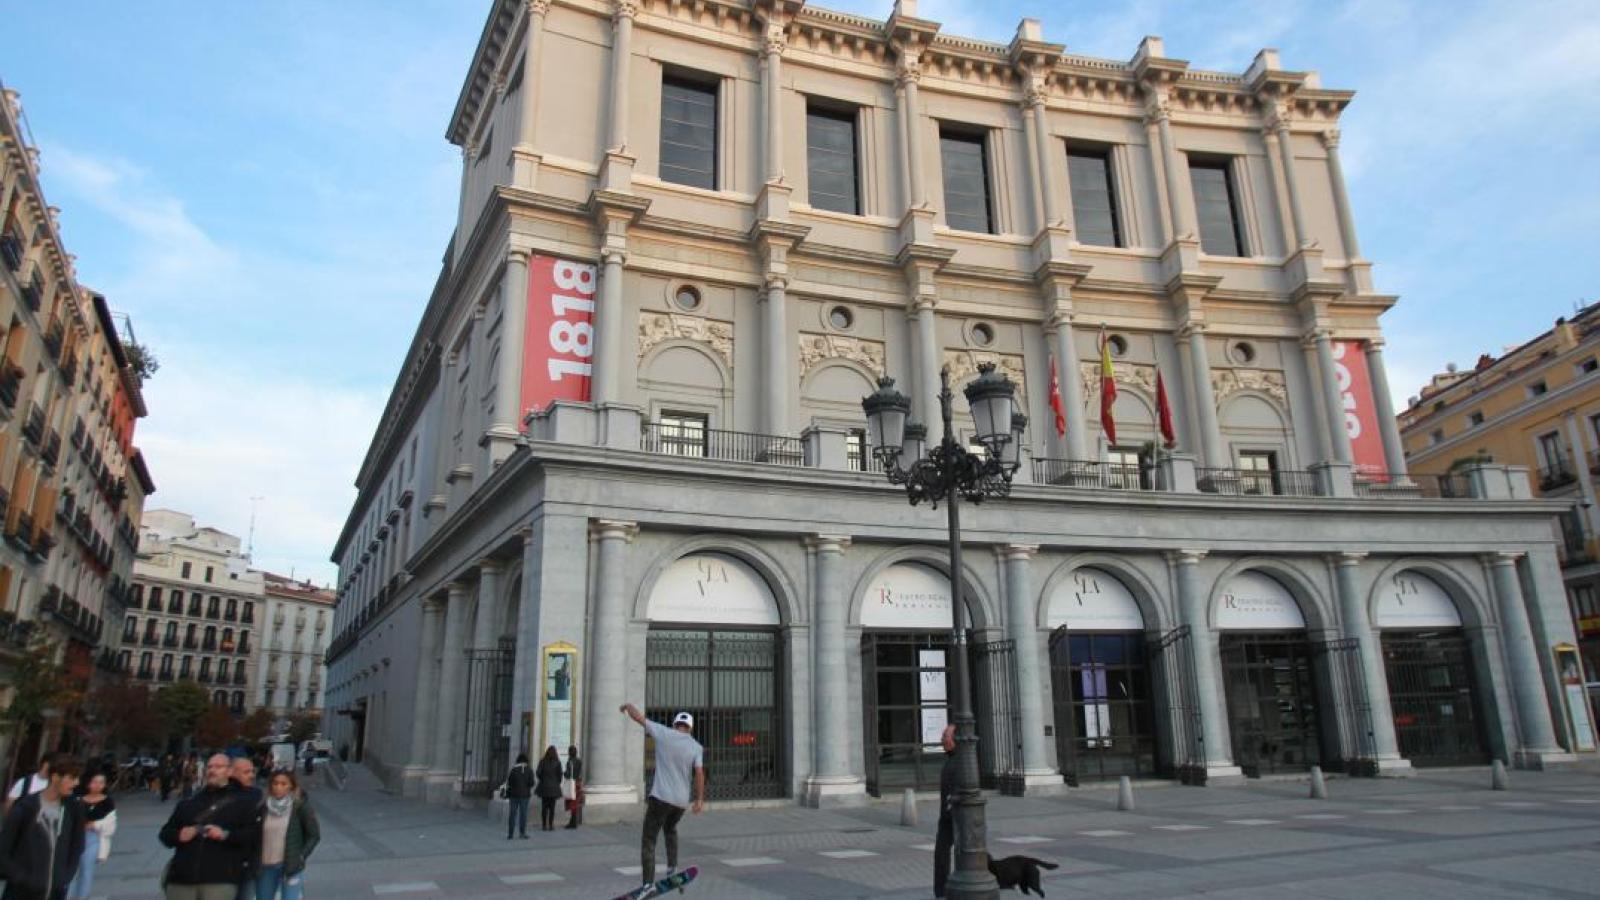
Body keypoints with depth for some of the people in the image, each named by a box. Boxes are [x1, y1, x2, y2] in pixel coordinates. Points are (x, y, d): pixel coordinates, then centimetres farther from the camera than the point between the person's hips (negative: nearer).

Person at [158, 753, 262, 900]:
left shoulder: (245, 800, 7)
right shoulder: (190, 803, 21)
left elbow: (256, 834, -2)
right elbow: (166, 833, 23)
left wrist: (226, 835, -16)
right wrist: (178, 835, 1)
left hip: (220, 879, -4)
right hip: (181, 878, 4)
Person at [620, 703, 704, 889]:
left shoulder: (663, 733, -3)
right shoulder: (697, 747, 2)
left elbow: (638, 716, 2)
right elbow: (700, 773, -8)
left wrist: (628, 705, 20)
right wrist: (700, 800, -3)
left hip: (660, 797, -4)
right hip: (681, 800, 4)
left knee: (648, 841, 5)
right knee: (670, 829, 33)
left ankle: (648, 885, -3)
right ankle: (672, 867, 22)